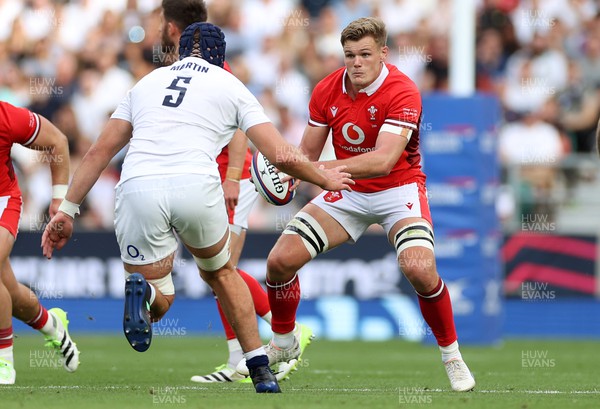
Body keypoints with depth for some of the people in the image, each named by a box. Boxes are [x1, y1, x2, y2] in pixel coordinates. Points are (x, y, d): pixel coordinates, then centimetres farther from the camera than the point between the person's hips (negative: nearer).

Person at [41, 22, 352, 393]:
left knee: (159, 304, 14)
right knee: (221, 272, 27)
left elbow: (100, 151, 24)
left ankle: (141, 291, -23)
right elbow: (281, 155, 14)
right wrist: (325, 179, 32)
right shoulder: (230, 86, 20)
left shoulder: (147, 82, 28)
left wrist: (67, 210, 25)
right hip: (195, 185, -1)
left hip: (137, 188, 1)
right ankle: (261, 371, 21)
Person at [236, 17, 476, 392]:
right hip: (348, 193, 5)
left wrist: (323, 168, -42)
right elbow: (308, 152, 2)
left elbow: (384, 160, -34)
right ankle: (282, 344, 21)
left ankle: (452, 357, -6)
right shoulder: (327, 91, -7)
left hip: (398, 190, -5)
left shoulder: (402, 92, -23)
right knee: (280, 260, -6)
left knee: (420, 269, -29)